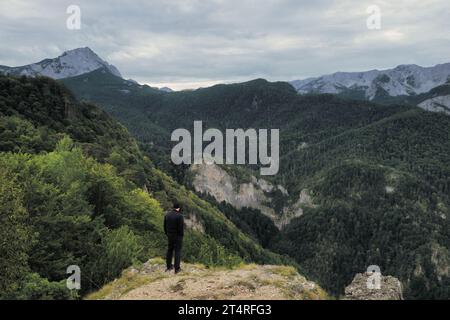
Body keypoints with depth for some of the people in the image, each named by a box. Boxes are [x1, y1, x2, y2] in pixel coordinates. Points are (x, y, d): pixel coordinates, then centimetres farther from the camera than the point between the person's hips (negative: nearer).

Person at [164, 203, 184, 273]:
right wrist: (181, 235, -4)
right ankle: (177, 269, 6)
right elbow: (181, 227, -19)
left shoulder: (167, 214, 0)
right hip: (177, 236, -6)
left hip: (170, 236, 6)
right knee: (177, 251, 3)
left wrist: (167, 233, 16)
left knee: (170, 250, 18)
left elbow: (165, 225, 7)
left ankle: (169, 266, 28)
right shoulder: (179, 216, -20)